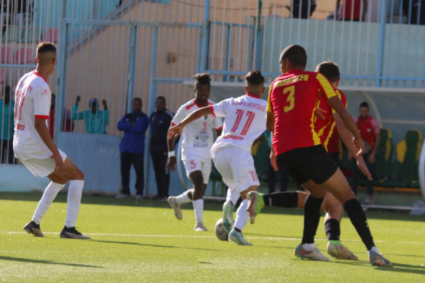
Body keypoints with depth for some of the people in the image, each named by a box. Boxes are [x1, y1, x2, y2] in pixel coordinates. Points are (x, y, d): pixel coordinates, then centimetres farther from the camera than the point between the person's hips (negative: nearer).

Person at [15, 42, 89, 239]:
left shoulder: (24, 80, 9)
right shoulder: (41, 88, -19)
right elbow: (39, 124, -23)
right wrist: (55, 153, -21)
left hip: (20, 146, 9)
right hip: (36, 147, -9)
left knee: (60, 179, 24)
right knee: (77, 176, 2)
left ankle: (34, 223, 18)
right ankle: (69, 228, -6)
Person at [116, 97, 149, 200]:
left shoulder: (143, 117, 3)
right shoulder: (127, 116, 19)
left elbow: (139, 128, -14)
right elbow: (119, 125, 2)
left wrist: (126, 128, -3)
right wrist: (131, 125, -10)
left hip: (137, 148, -5)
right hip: (125, 148, 5)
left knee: (139, 171, -6)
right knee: (124, 170, 5)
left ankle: (139, 192, -2)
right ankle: (125, 191, 13)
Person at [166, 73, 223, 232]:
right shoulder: (186, 109, -8)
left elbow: (219, 131, 14)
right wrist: (171, 155, -9)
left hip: (207, 154, 5)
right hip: (191, 152, -5)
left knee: (200, 191, 10)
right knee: (198, 181, -26)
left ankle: (176, 201, 41)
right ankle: (199, 223, -27)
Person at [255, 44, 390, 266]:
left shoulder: (276, 84, 23)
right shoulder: (315, 79, 11)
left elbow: (270, 124, 34)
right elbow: (340, 111, 3)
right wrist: (357, 137, 17)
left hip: (282, 150, 5)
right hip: (307, 145, -5)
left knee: (317, 191, 27)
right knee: (347, 196, -3)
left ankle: (307, 245, 15)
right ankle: (372, 250, -17)